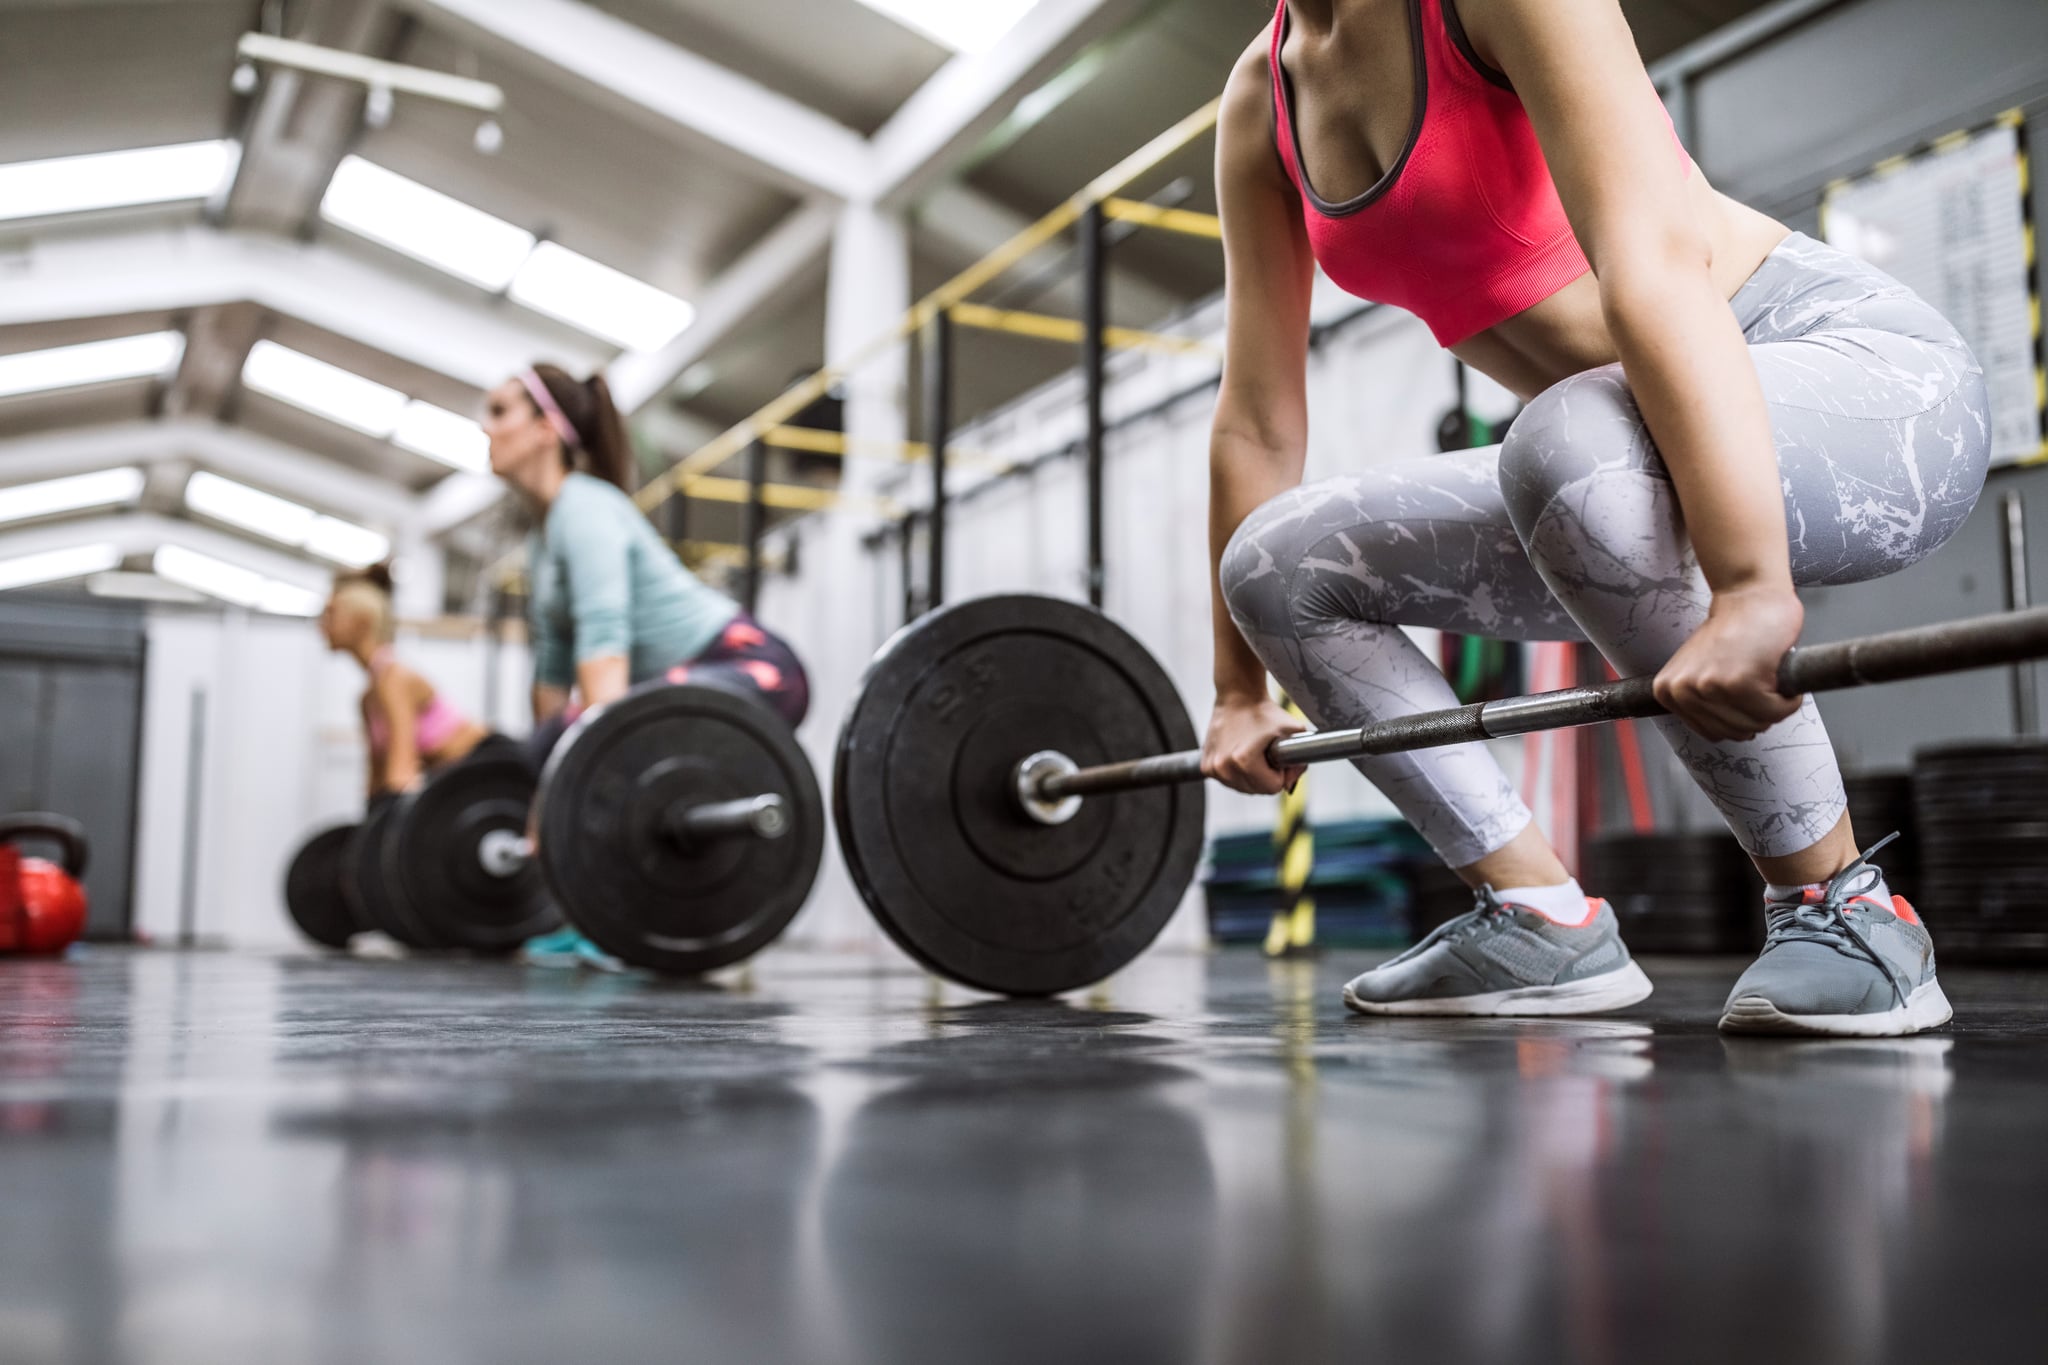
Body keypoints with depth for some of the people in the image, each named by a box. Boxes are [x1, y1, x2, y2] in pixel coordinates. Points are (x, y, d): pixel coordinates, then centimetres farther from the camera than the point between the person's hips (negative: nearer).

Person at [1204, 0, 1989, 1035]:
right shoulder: (1261, 102, 4)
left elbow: (1659, 259, -32)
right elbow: (1257, 419, 5)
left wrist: (1751, 586, -42)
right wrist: (1242, 690, 8)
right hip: (1607, 479, 7)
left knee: (1570, 439, -38)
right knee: (1280, 565, -2)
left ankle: (1843, 911, -21)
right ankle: (1544, 925, 3)